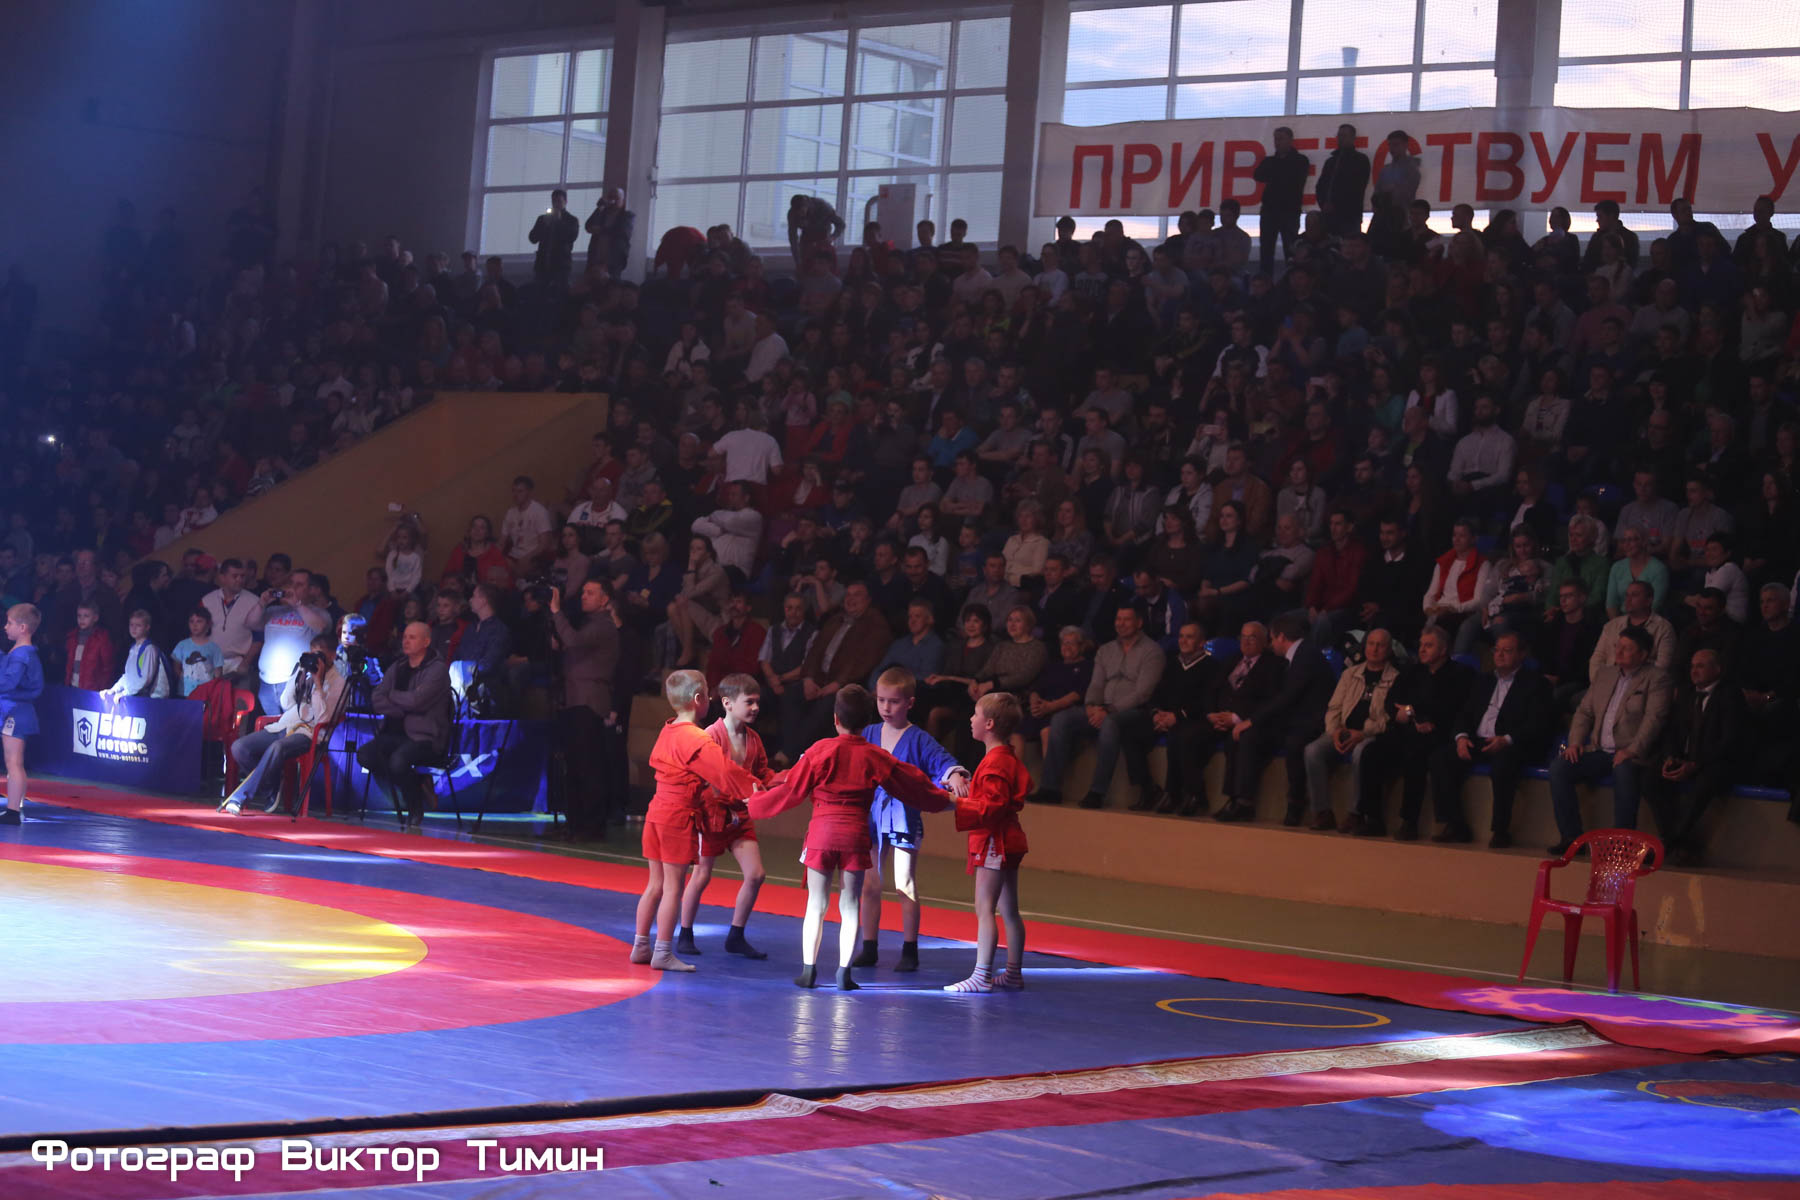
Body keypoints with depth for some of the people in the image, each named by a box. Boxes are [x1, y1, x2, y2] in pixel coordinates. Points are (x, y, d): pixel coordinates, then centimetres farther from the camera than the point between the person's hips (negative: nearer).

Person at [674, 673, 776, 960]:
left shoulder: (753, 738, 6)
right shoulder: (712, 735, -15)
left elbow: (764, 776, 12)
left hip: (740, 815, 6)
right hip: (713, 812, -6)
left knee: (755, 874, 0)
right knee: (702, 875, 2)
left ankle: (736, 937, 14)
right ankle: (685, 935, 18)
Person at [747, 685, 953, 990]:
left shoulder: (820, 751, -5)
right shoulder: (875, 757, 2)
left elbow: (791, 790, 0)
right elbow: (913, 785, 13)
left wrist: (756, 803, 15)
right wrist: (944, 800, 29)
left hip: (822, 831, -1)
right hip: (856, 834, 1)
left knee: (816, 903, 7)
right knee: (851, 904, 8)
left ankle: (808, 969, 7)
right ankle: (844, 971, 4)